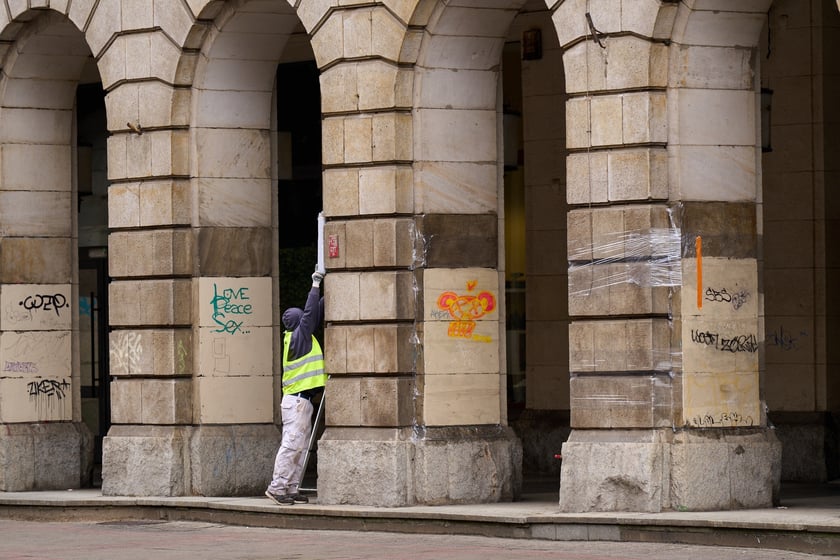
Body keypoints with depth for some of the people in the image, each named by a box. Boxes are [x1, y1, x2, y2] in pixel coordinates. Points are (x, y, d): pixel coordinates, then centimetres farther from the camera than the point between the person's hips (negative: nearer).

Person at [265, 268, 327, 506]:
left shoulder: (303, 338, 16)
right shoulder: (297, 338, -8)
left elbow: (316, 315, 24)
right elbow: (311, 314, -12)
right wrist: (316, 285, -7)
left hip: (303, 400, 10)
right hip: (296, 400, -10)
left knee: (301, 447, 9)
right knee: (291, 445, -12)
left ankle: (292, 489, 10)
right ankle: (277, 487, -13)